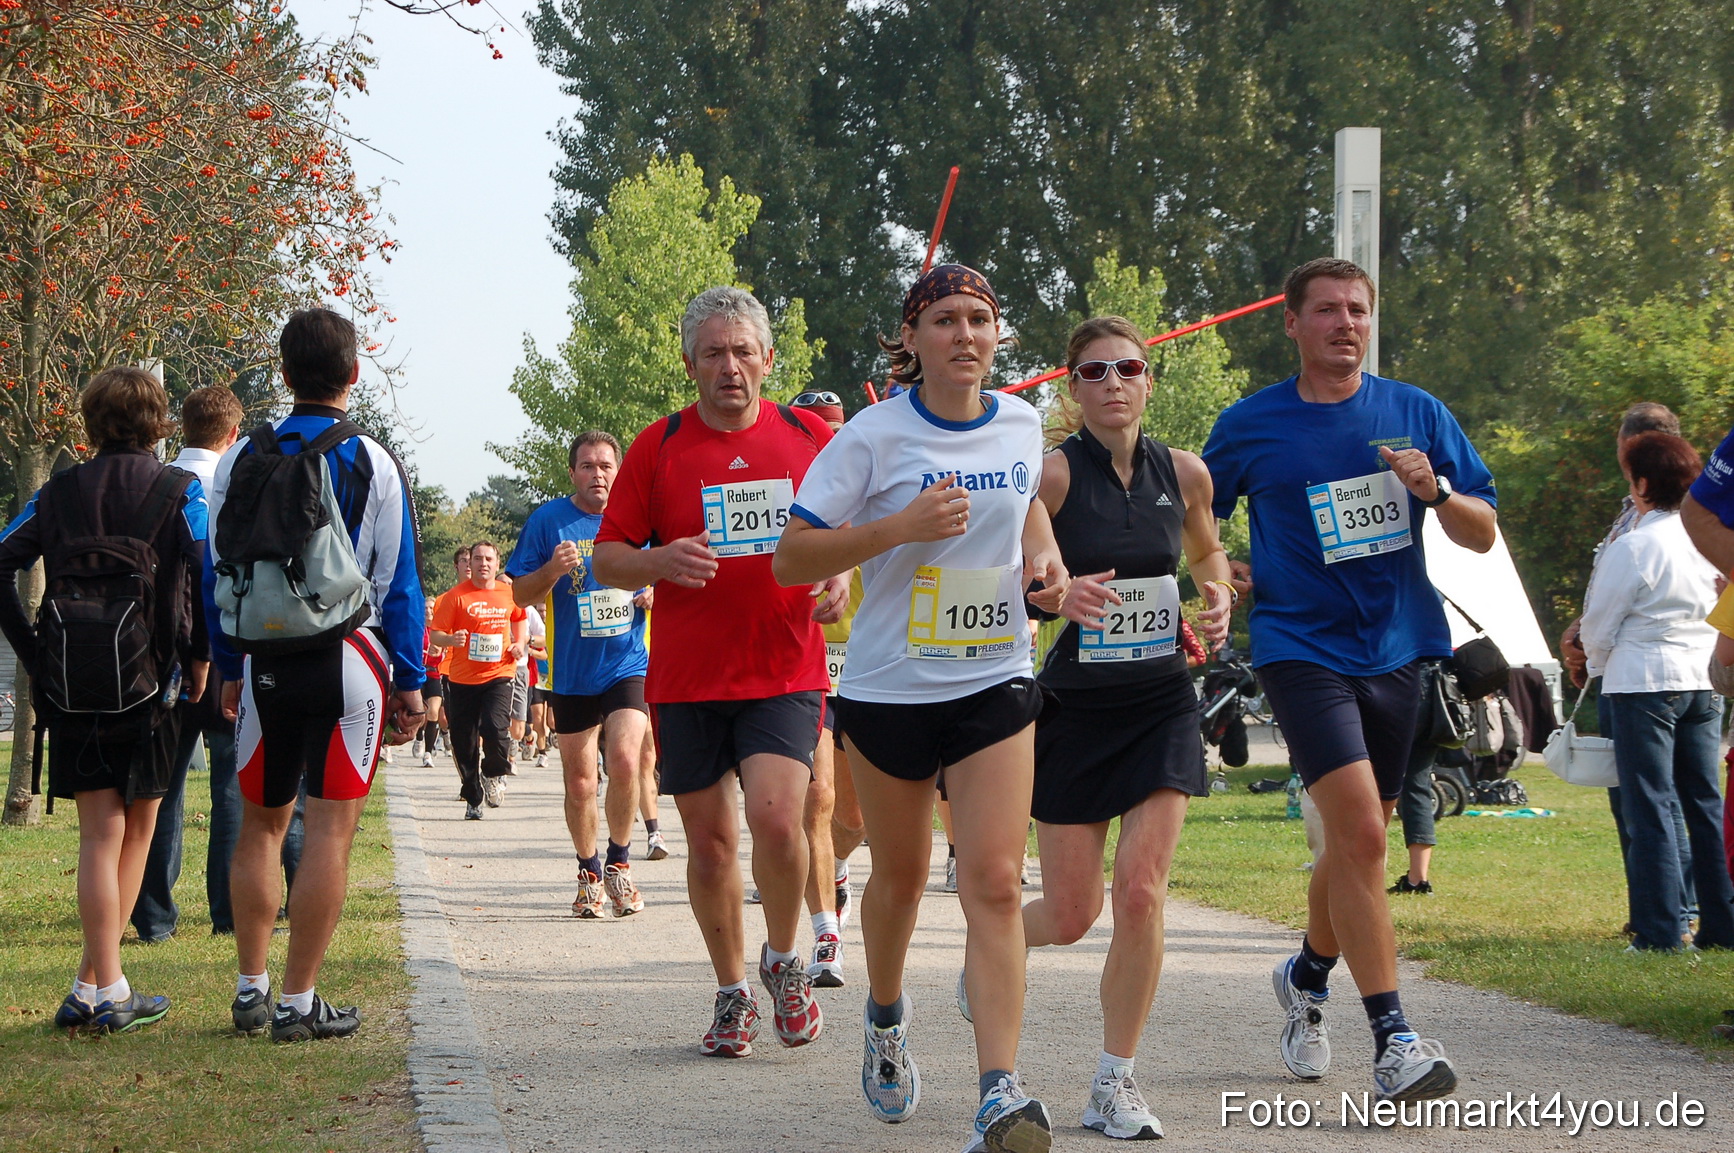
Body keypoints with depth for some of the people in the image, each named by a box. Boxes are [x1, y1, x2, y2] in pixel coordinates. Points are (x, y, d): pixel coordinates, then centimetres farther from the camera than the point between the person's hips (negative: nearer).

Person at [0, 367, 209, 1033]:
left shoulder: (58, 493, 7)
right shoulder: (179, 492, -2)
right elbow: (210, 576, -15)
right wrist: (201, 654, -3)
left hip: (72, 682, 2)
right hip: (149, 684, -2)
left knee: (101, 836, 3)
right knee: (134, 830, 8)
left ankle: (99, 992, -3)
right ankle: (99, 990, 5)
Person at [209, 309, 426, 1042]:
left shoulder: (241, 460, 3)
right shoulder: (374, 464, -3)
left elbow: (217, 574, 7)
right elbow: (398, 583, -2)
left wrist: (230, 668, 15)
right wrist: (410, 681, 3)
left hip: (264, 665, 3)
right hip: (351, 664, -3)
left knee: (260, 823, 15)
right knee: (330, 829, -1)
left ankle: (251, 991, 17)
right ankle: (298, 1003, -2)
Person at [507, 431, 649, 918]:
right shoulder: (547, 521, 0)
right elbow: (520, 594, 2)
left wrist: (657, 594, -6)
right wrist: (552, 571, -18)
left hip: (629, 665, 0)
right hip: (571, 672, 0)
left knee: (624, 762, -18)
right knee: (579, 782, 6)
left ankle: (619, 864, 1)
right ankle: (589, 874, 25)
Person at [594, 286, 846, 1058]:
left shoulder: (811, 439, 5)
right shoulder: (658, 447, 2)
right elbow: (606, 558, 4)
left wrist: (840, 578, -5)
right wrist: (661, 562, -16)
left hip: (786, 674, -1)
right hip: (686, 677, 1)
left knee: (774, 815, -18)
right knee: (709, 842, 5)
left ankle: (783, 960, 7)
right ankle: (732, 993, 22)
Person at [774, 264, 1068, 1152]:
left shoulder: (1021, 424, 2)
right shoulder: (875, 435, -10)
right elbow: (791, 558, -12)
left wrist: (1044, 556, 3)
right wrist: (901, 527, -23)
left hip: (996, 684, 2)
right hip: (889, 687, -2)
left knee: (994, 885, -12)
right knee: (900, 877, 15)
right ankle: (885, 1020, 45)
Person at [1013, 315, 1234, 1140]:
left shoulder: (1183, 474, 2)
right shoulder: (1055, 473, -11)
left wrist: (1219, 595, 2)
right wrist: (1058, 592, -33)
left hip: (1162, 706, 2)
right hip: (1074, 704, -2)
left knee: (1141, 894, -11)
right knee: (1070, 914, 3)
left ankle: (1115, 1084, 2)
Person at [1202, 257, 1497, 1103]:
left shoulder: (1416, 414, 5)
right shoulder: (1250, 427, 0)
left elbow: (1483, 535, 6)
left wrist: (1437, 493, -13)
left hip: (1395, 651, 4)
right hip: (1302, 648, -4)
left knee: (1357, 842, 15)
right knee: (1359, 831, -19)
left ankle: (1308, 976, 43)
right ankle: (1392, 1039, -20)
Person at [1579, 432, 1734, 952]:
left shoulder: (1633, 548, -12)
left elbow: (1598, 627, -5)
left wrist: (1599, 664, 15)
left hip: (1643, 683, -6)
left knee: (1650, 806, -4)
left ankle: (1660, 930, -7)